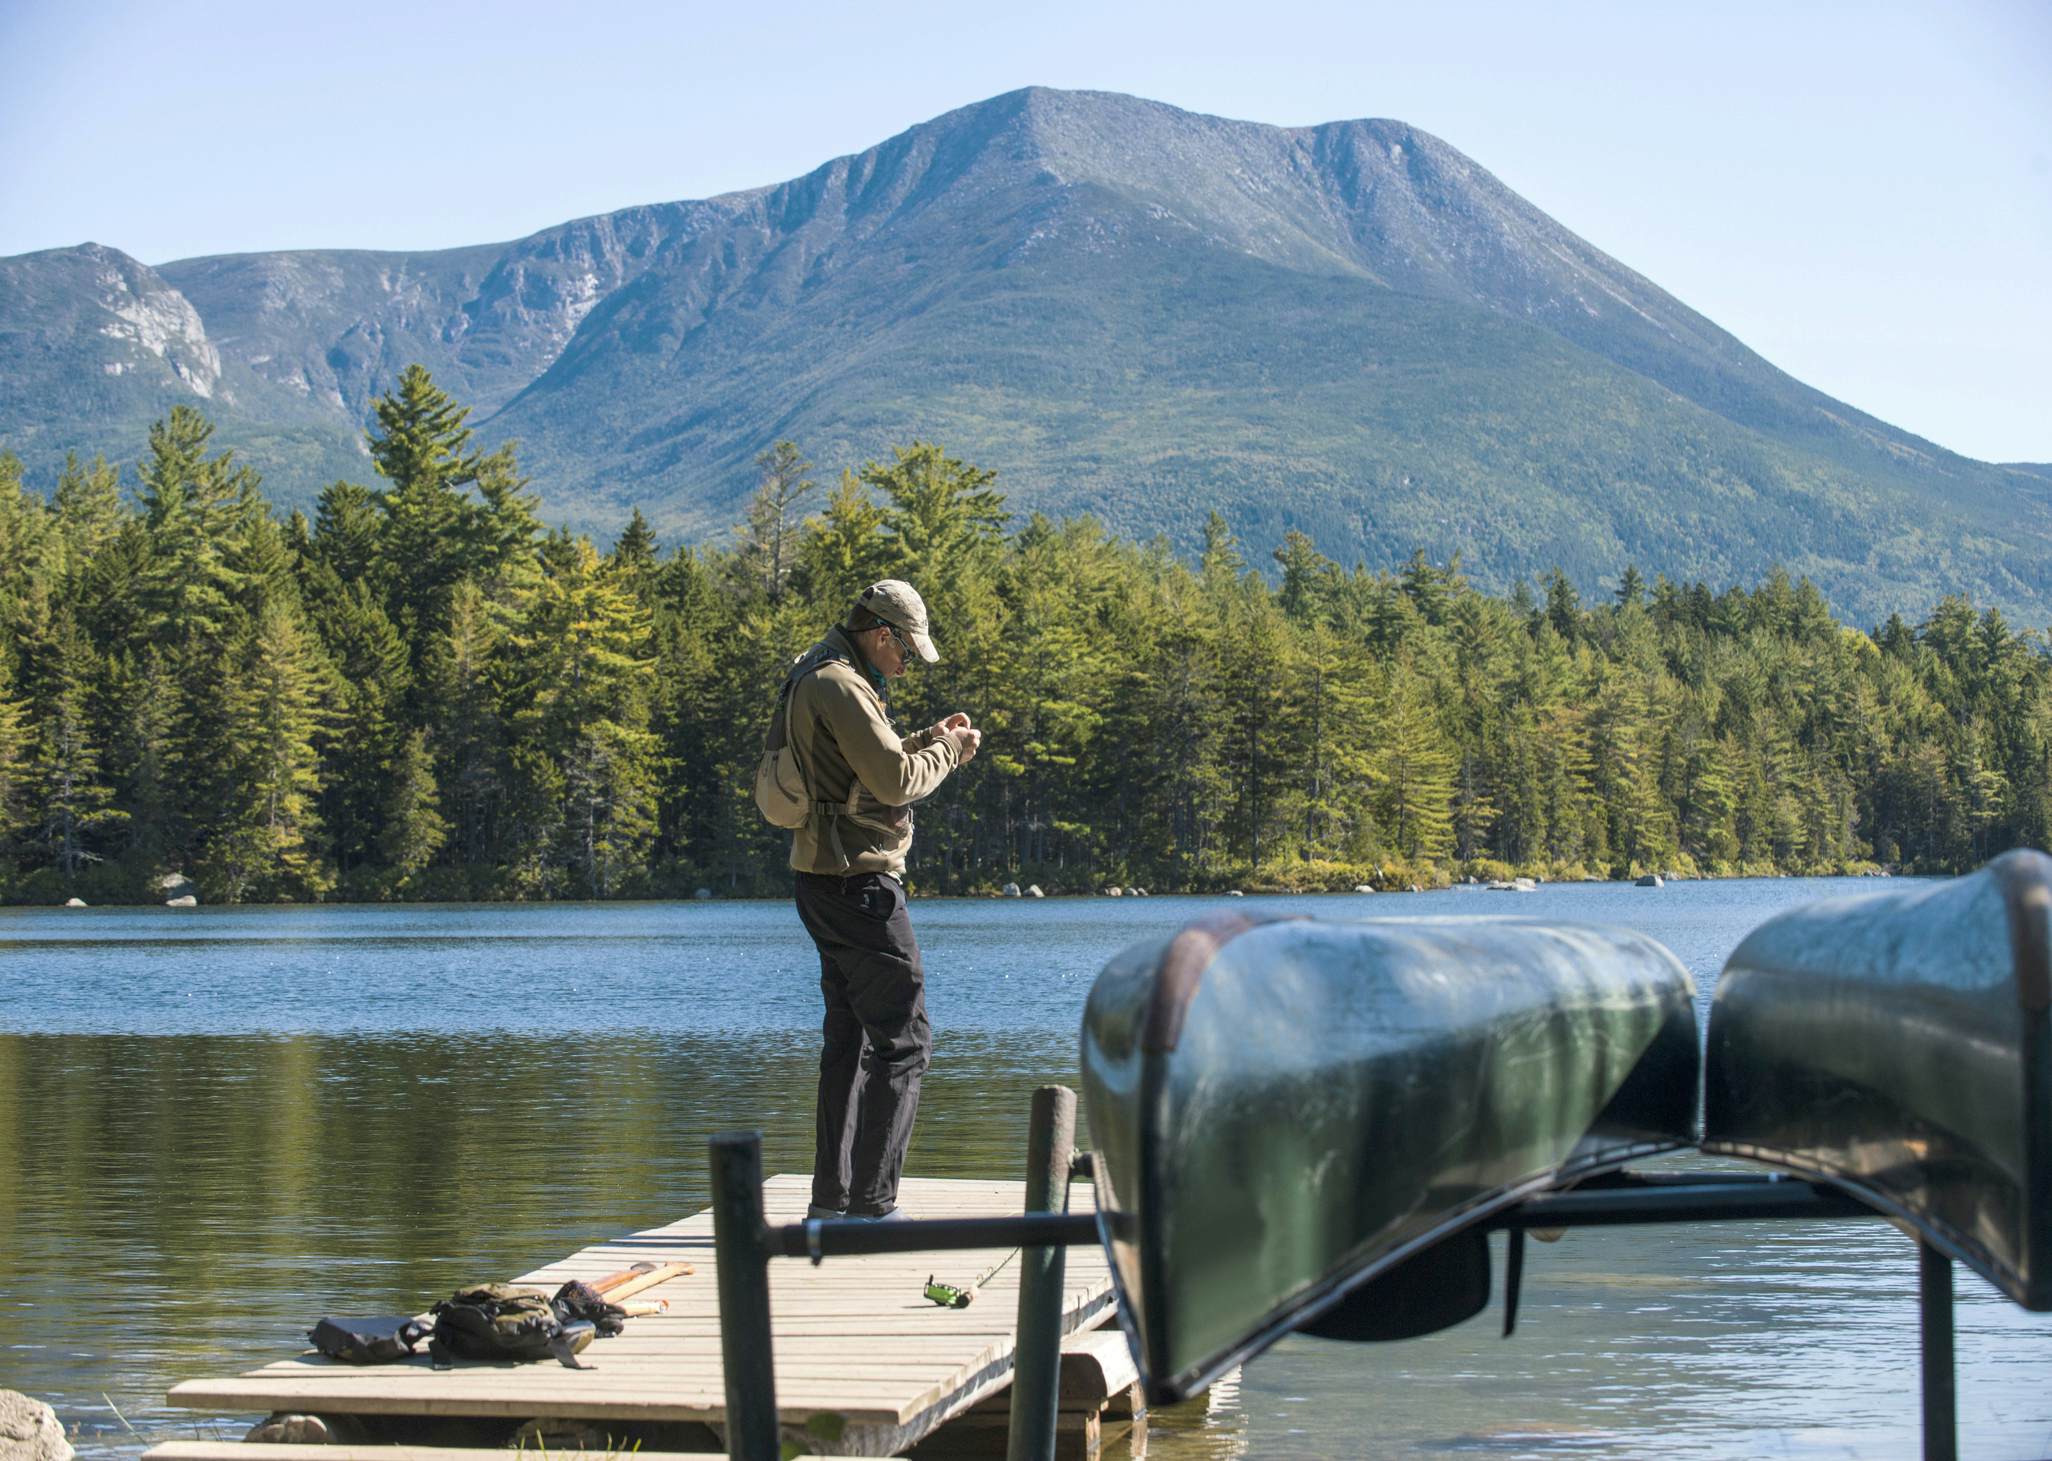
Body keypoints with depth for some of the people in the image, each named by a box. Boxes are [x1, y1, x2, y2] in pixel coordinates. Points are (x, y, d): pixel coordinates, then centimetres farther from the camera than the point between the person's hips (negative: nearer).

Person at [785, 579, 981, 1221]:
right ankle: (872, 1204, -8)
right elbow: (895, 781, -20)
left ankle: (831, 1197, 18)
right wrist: (948, 751, -4)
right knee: (903, 1040, -8)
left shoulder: (823, 679, 18)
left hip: (829, 884, 11)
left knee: (849, 1038, 15)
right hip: (858, 883, -11)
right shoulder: (839, 687, -16)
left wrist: (928, 739, 14)